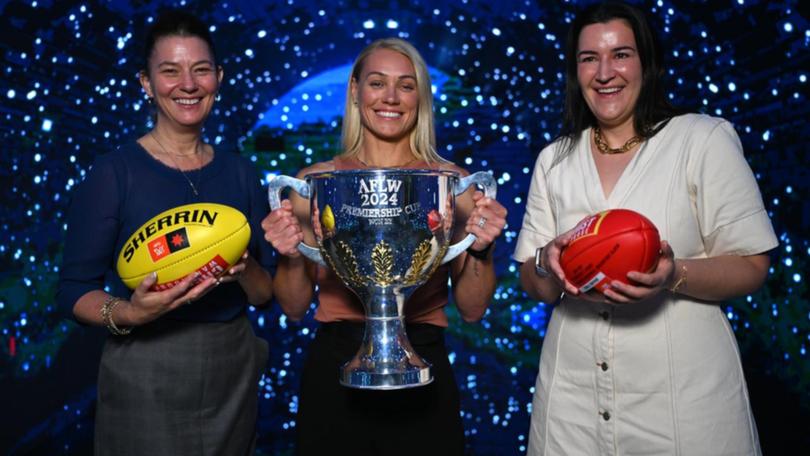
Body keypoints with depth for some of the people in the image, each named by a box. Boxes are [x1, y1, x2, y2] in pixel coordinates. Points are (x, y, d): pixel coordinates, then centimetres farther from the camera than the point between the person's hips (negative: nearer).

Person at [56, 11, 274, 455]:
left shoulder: (241, 172, 3)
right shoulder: (113, 172, -8)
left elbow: (265, 293, 6)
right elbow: (74, 289, -7)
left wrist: (244, 268, -15)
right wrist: (128, 313, -26)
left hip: (233, 371, 4)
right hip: (145, 375, -4)